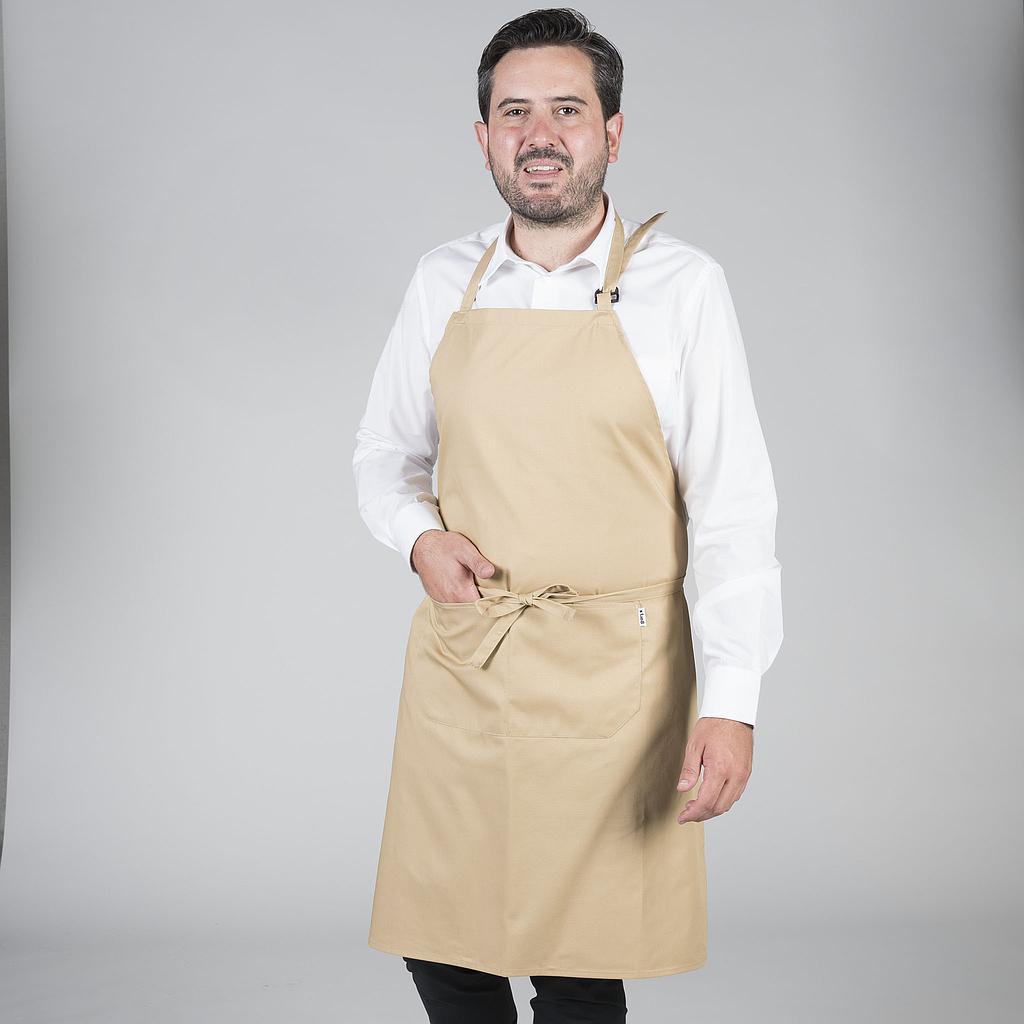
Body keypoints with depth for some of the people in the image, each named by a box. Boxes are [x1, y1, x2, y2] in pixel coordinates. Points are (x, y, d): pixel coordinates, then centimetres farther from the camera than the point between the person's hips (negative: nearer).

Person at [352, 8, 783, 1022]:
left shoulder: (680, 284, -4)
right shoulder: (442, 283, 7)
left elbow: (734, 508, -7)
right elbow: (383, 457, 18)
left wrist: (731, 699, -14)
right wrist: (419, 538, -4)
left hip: (609, 670, -3)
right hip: (456, 658, 3)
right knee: (438, 941, 9)